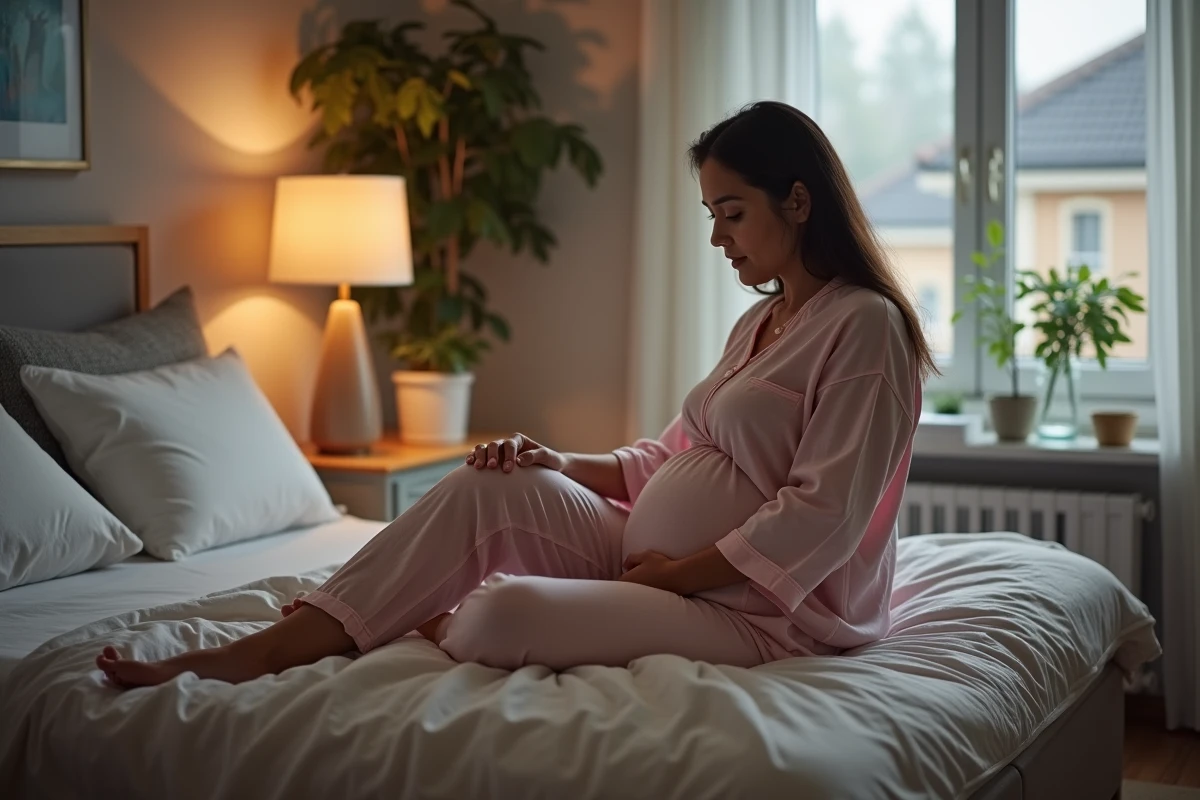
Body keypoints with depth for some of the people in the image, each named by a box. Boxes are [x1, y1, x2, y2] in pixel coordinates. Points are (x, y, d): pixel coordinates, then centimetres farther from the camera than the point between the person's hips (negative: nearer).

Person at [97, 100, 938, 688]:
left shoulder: (864, 325, -13)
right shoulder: (761, 321, 17)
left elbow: (819, 518, -19)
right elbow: (669, 457, 17)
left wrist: (674, 573, -16)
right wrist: (561, 464, 1)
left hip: (763, 610, -9)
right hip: (663, 566, 9)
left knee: (506, 614, -31)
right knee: (487, 488, -6)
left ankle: (429, 629, 4)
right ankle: (266, 650, -11)